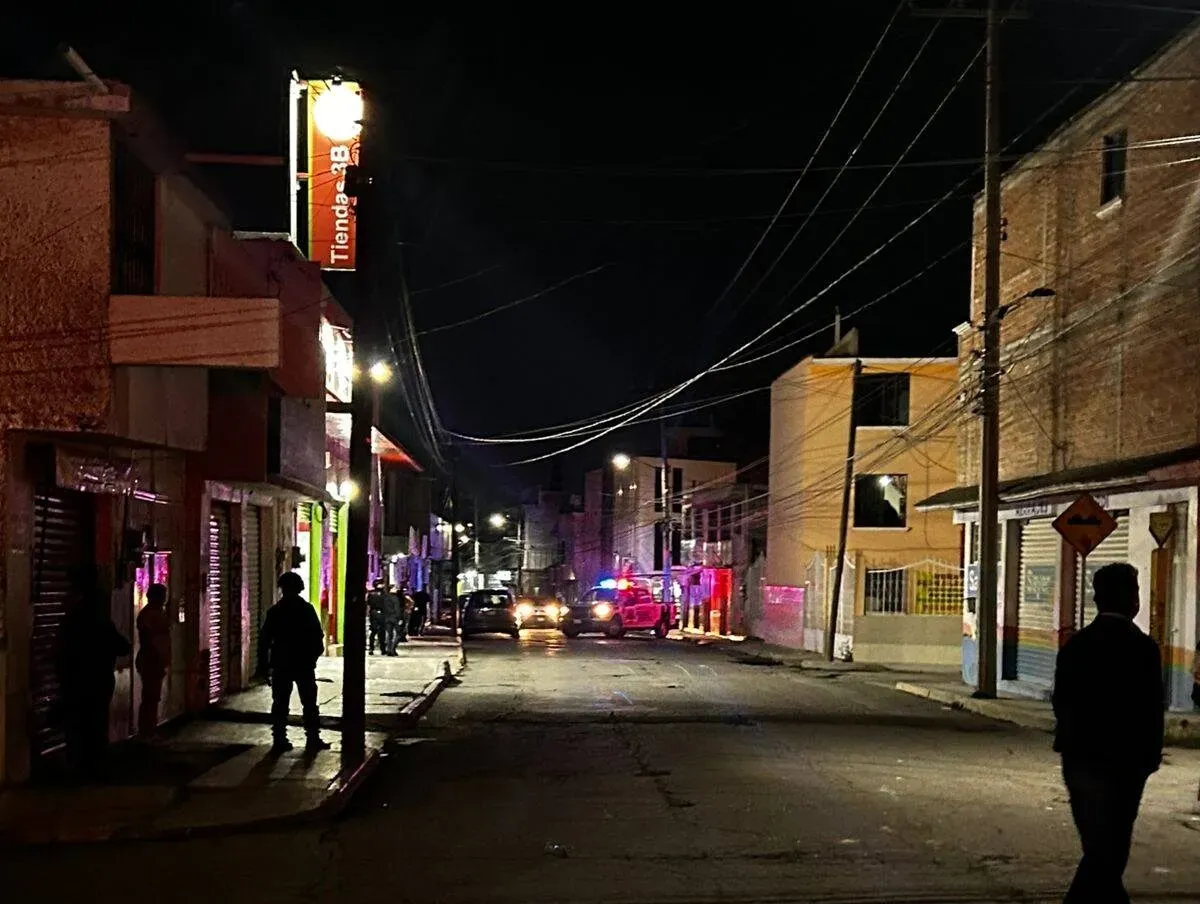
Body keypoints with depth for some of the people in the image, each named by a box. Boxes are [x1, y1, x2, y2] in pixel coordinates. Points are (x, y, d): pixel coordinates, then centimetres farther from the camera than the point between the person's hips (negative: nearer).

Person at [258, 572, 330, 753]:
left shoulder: (274, 611, -1)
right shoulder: (307, 609, -4)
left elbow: (264, 640, -2)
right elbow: (318, 637, -3)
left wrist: (264, 665, 4)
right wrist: (313, 656, 10)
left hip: (281, 664, 1)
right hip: (305, 664, -1)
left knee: (280, 704, 6)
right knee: (309, 703, 6)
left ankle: (279, 740, 2)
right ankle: (313, 739, 3)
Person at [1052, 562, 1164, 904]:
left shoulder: (1075, 644, 2)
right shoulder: (1142, 648, -12)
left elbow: (1062, 702, 5)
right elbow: (1152, 709, -11)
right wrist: (1150, 757, 2)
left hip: (1078, 759, 5)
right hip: (1122, 763, -5)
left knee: (1098, 846, 18)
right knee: (1107, 851, 1)